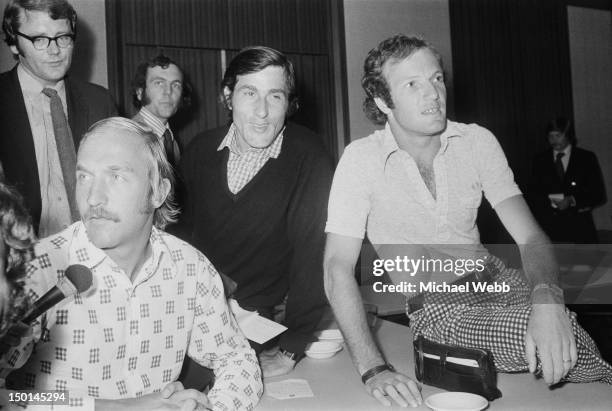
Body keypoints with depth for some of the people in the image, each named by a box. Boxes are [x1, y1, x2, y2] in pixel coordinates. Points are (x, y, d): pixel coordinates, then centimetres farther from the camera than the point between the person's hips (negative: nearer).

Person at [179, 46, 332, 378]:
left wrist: (291, 350, -19)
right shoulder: (201, 150, -1)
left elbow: (312, 251, -17)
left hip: (262, 322, -2)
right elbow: (183, 229, 9)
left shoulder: (306, 155, -14)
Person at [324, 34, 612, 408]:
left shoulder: (478, 142, -3)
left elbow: (529, 236, -9)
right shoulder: (362, 160, -14)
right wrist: (373, 370, -29)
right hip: (434, 308, -4)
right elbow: (339, 268, -18)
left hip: (493, 278, 4)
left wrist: (548, 299, -31)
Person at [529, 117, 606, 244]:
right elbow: (534, 195, 10)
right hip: (549, 225, 0)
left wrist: (572, 200, -12)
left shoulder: (587, 158, 8)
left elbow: (599, 195, 4)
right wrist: (549, 200, -12)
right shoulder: (540, 160, 12)